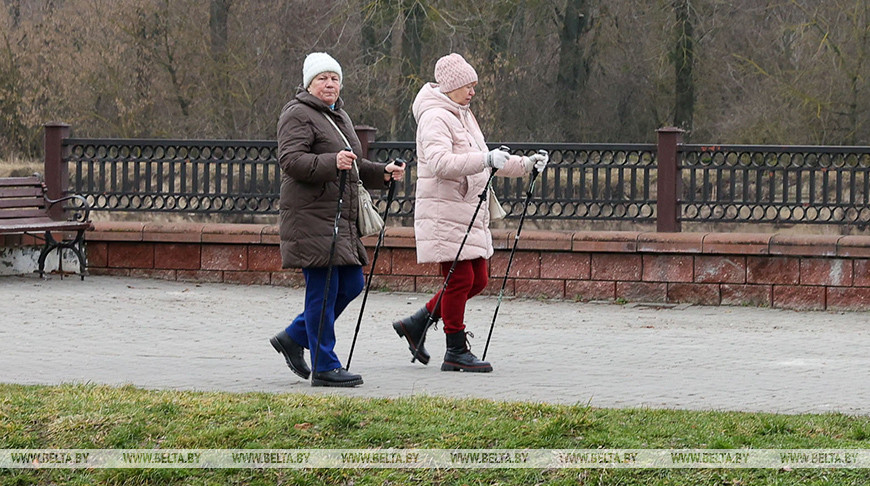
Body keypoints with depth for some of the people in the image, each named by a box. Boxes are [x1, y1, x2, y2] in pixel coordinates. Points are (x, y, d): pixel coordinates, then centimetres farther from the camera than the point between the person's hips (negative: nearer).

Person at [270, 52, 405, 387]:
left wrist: (381, 173, 15)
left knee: (351, 284, 10)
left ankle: (293, 338, 24)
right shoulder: (298, 115, -8)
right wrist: (332, 162, -34)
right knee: (323, 290, -8)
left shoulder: (339, 116, 22)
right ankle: (325, 368, -3)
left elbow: (354, 168, 32)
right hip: (311, 217, -10)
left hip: (340, 218, 10)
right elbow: (291, 159, -21)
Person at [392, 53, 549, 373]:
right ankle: (456, 352, 0)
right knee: (460, 279, -8)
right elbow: (440, 163, -28)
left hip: (469, 212, 10)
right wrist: (486, 159, -37)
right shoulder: (435, 117, -12)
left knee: (477, 280, 10)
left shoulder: (463, 116, 19)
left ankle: (416, 324, 19)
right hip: (444, 211, -10)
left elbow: (484, 163, 25)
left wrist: (525, 165, 14)